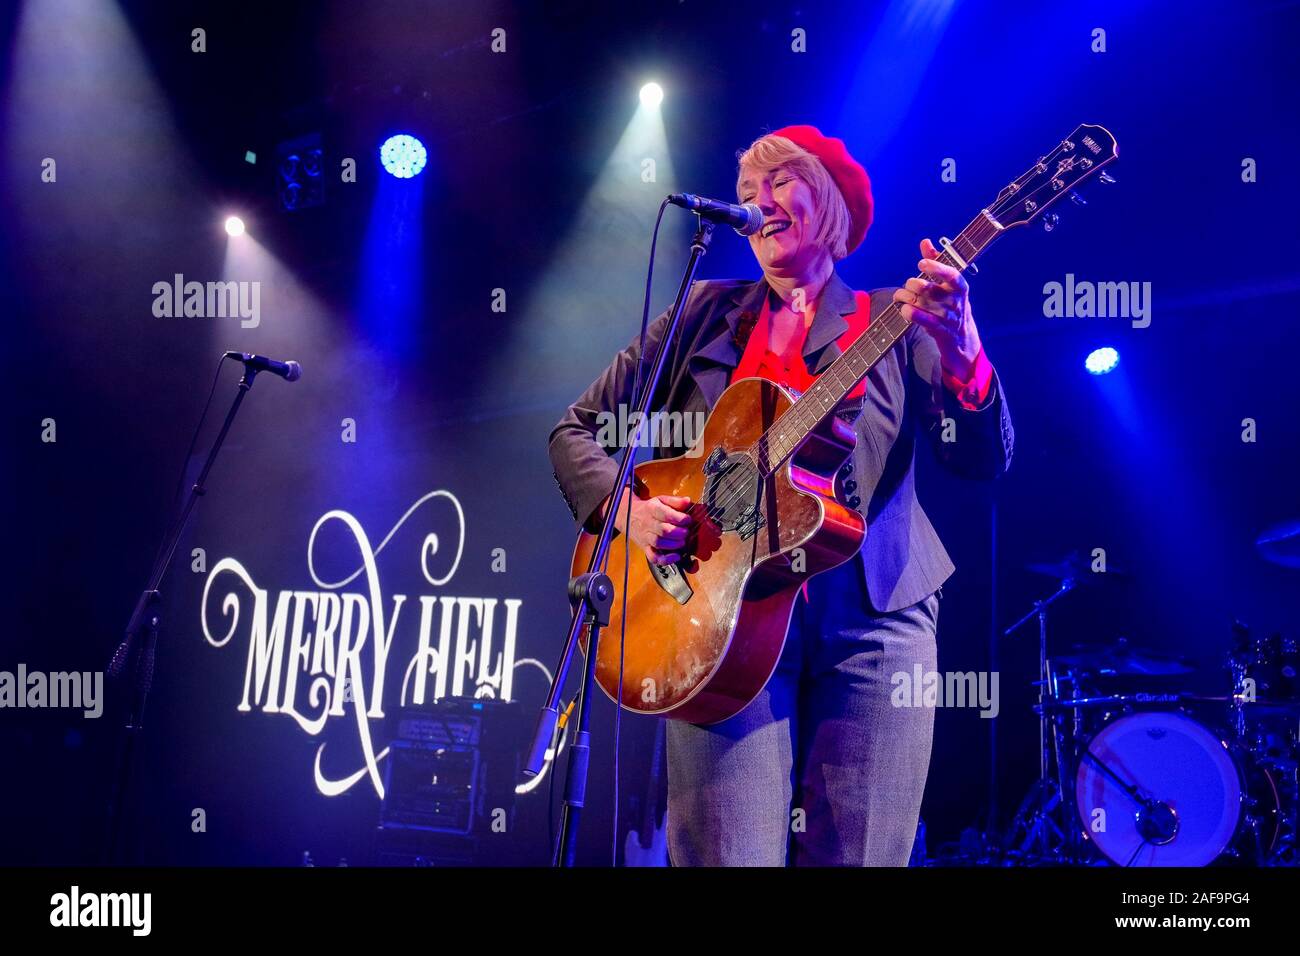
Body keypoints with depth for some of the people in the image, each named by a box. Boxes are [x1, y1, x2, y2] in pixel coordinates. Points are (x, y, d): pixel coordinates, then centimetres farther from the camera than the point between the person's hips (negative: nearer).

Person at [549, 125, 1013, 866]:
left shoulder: (898, 322, 9)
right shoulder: (708, 312, 12)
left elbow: (983, 463, -3)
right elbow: (579, 430, 13)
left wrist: (961, 353, -21)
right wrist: (623, 506, -7)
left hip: (874, 617, 0)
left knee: (855, 857, 0)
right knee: (728, 856, -10)